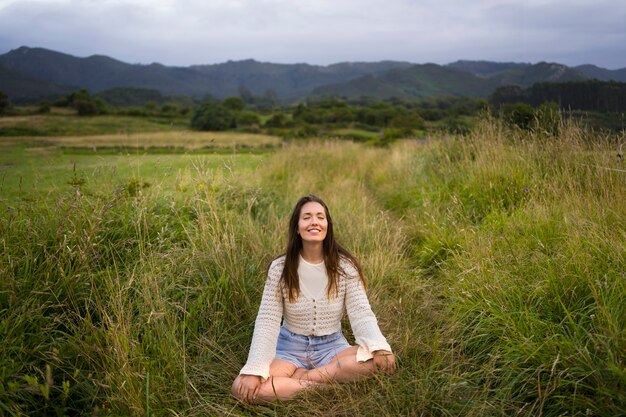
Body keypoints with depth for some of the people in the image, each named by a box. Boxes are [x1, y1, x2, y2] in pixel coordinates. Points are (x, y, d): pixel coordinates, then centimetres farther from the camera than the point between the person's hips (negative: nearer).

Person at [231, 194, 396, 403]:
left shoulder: (345, 266, -7)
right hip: (290, 347, 0)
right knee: (242, 388, -27)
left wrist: (379, 348, -33)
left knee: (379, 360, -29)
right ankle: (321, 384, -19)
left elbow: (361, 313, -12)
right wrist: (253, 371, -23)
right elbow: (266, 321, -11)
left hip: (331, 346, 1)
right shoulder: (280, 268, -9)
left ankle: (305, 377, -19)